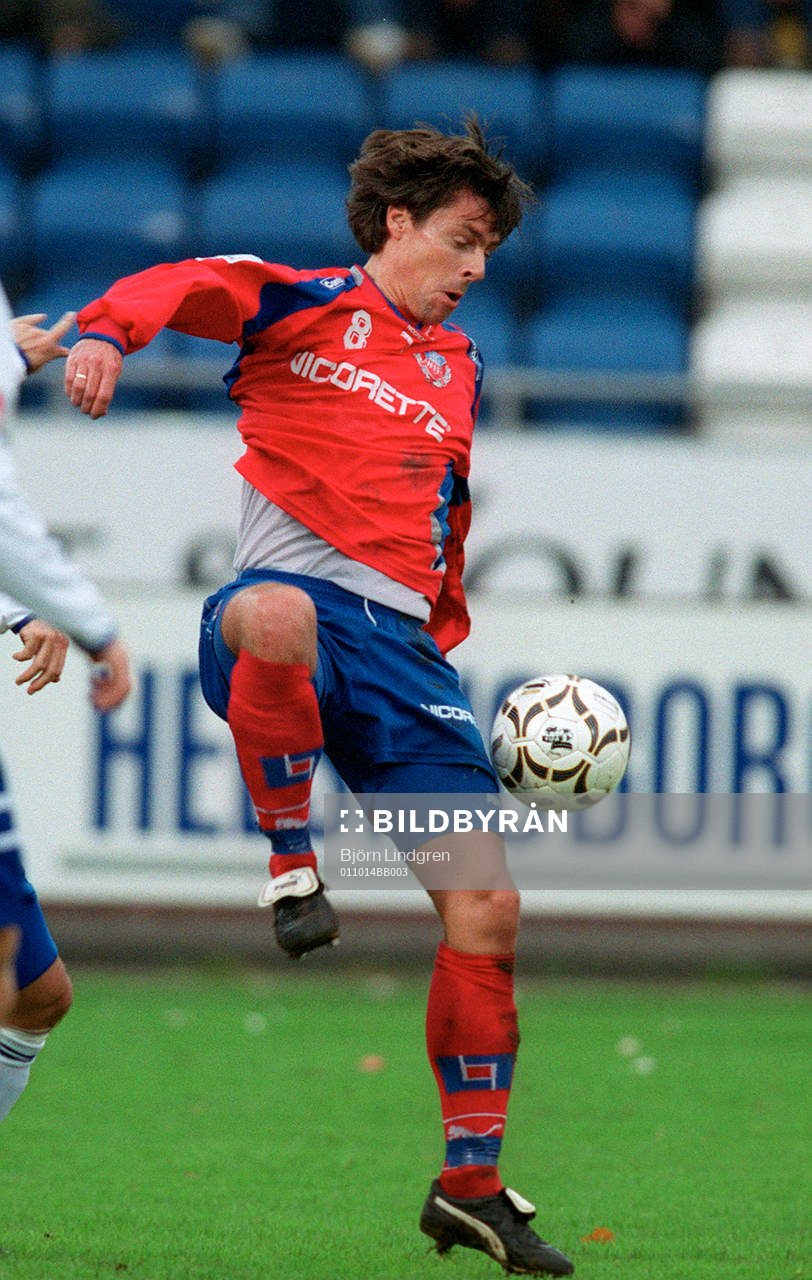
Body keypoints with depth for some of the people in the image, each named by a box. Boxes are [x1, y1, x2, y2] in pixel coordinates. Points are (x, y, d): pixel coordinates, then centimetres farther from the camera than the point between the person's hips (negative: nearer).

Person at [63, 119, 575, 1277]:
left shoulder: (456, 368, 25)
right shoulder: (301, 305, 8)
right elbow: (185, 287, -11)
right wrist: (109, 331, -31)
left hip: (400, 644, 6)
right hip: (298, 595, -6)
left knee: (488, 908, -3)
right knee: (275, 616, -46)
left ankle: (471, 1187, 7)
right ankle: (293, 869, -27)